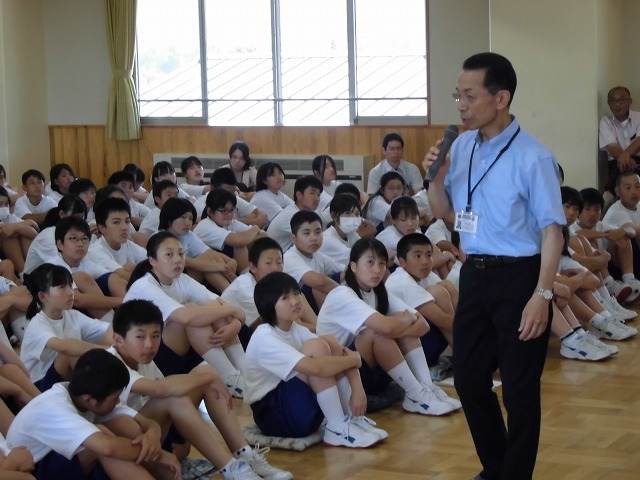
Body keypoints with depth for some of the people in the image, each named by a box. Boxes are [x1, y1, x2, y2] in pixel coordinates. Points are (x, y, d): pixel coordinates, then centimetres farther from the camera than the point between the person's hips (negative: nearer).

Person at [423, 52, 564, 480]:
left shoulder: (532, 157, -15)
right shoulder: (462, 146, 5)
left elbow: (552, 231, -14)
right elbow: (445, 214, 16)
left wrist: (541, 295, -21)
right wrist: (436, 177, -3)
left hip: (519, 278, -7)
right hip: (475, 275, 7)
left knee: (519, 388, 5)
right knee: (469, 379, 15)